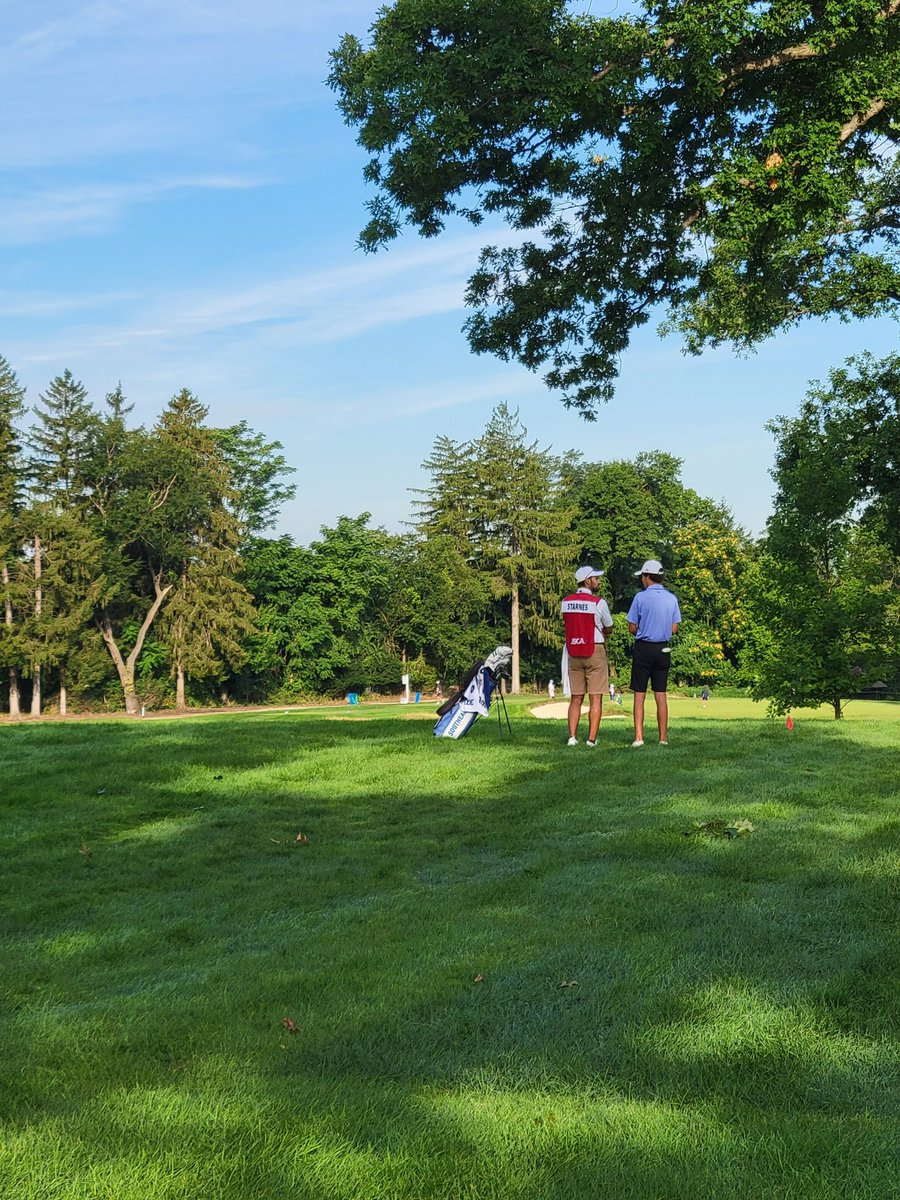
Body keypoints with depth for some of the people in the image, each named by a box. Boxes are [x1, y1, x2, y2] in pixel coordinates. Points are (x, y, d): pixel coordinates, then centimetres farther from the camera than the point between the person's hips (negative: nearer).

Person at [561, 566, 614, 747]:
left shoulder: (565, 602, 5)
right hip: (595, 651, -4)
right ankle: (592, 739, -4)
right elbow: (609, 629, 2)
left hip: (573, 652, 4)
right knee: (595, 699, -1)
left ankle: (572, 737, 3)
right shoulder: (598, 603, -9)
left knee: (575, 699, 9)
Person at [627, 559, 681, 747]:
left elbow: (632, 628, -7)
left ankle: (639, 737, -4)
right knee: (661, 694, 8)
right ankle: (663, 737, 8)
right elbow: (674, 629, 5)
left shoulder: (640, 597, -10)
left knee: (639, 694, 1)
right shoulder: (671, 598, 3)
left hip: (643, 648, -4)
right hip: (663, 649, 4)